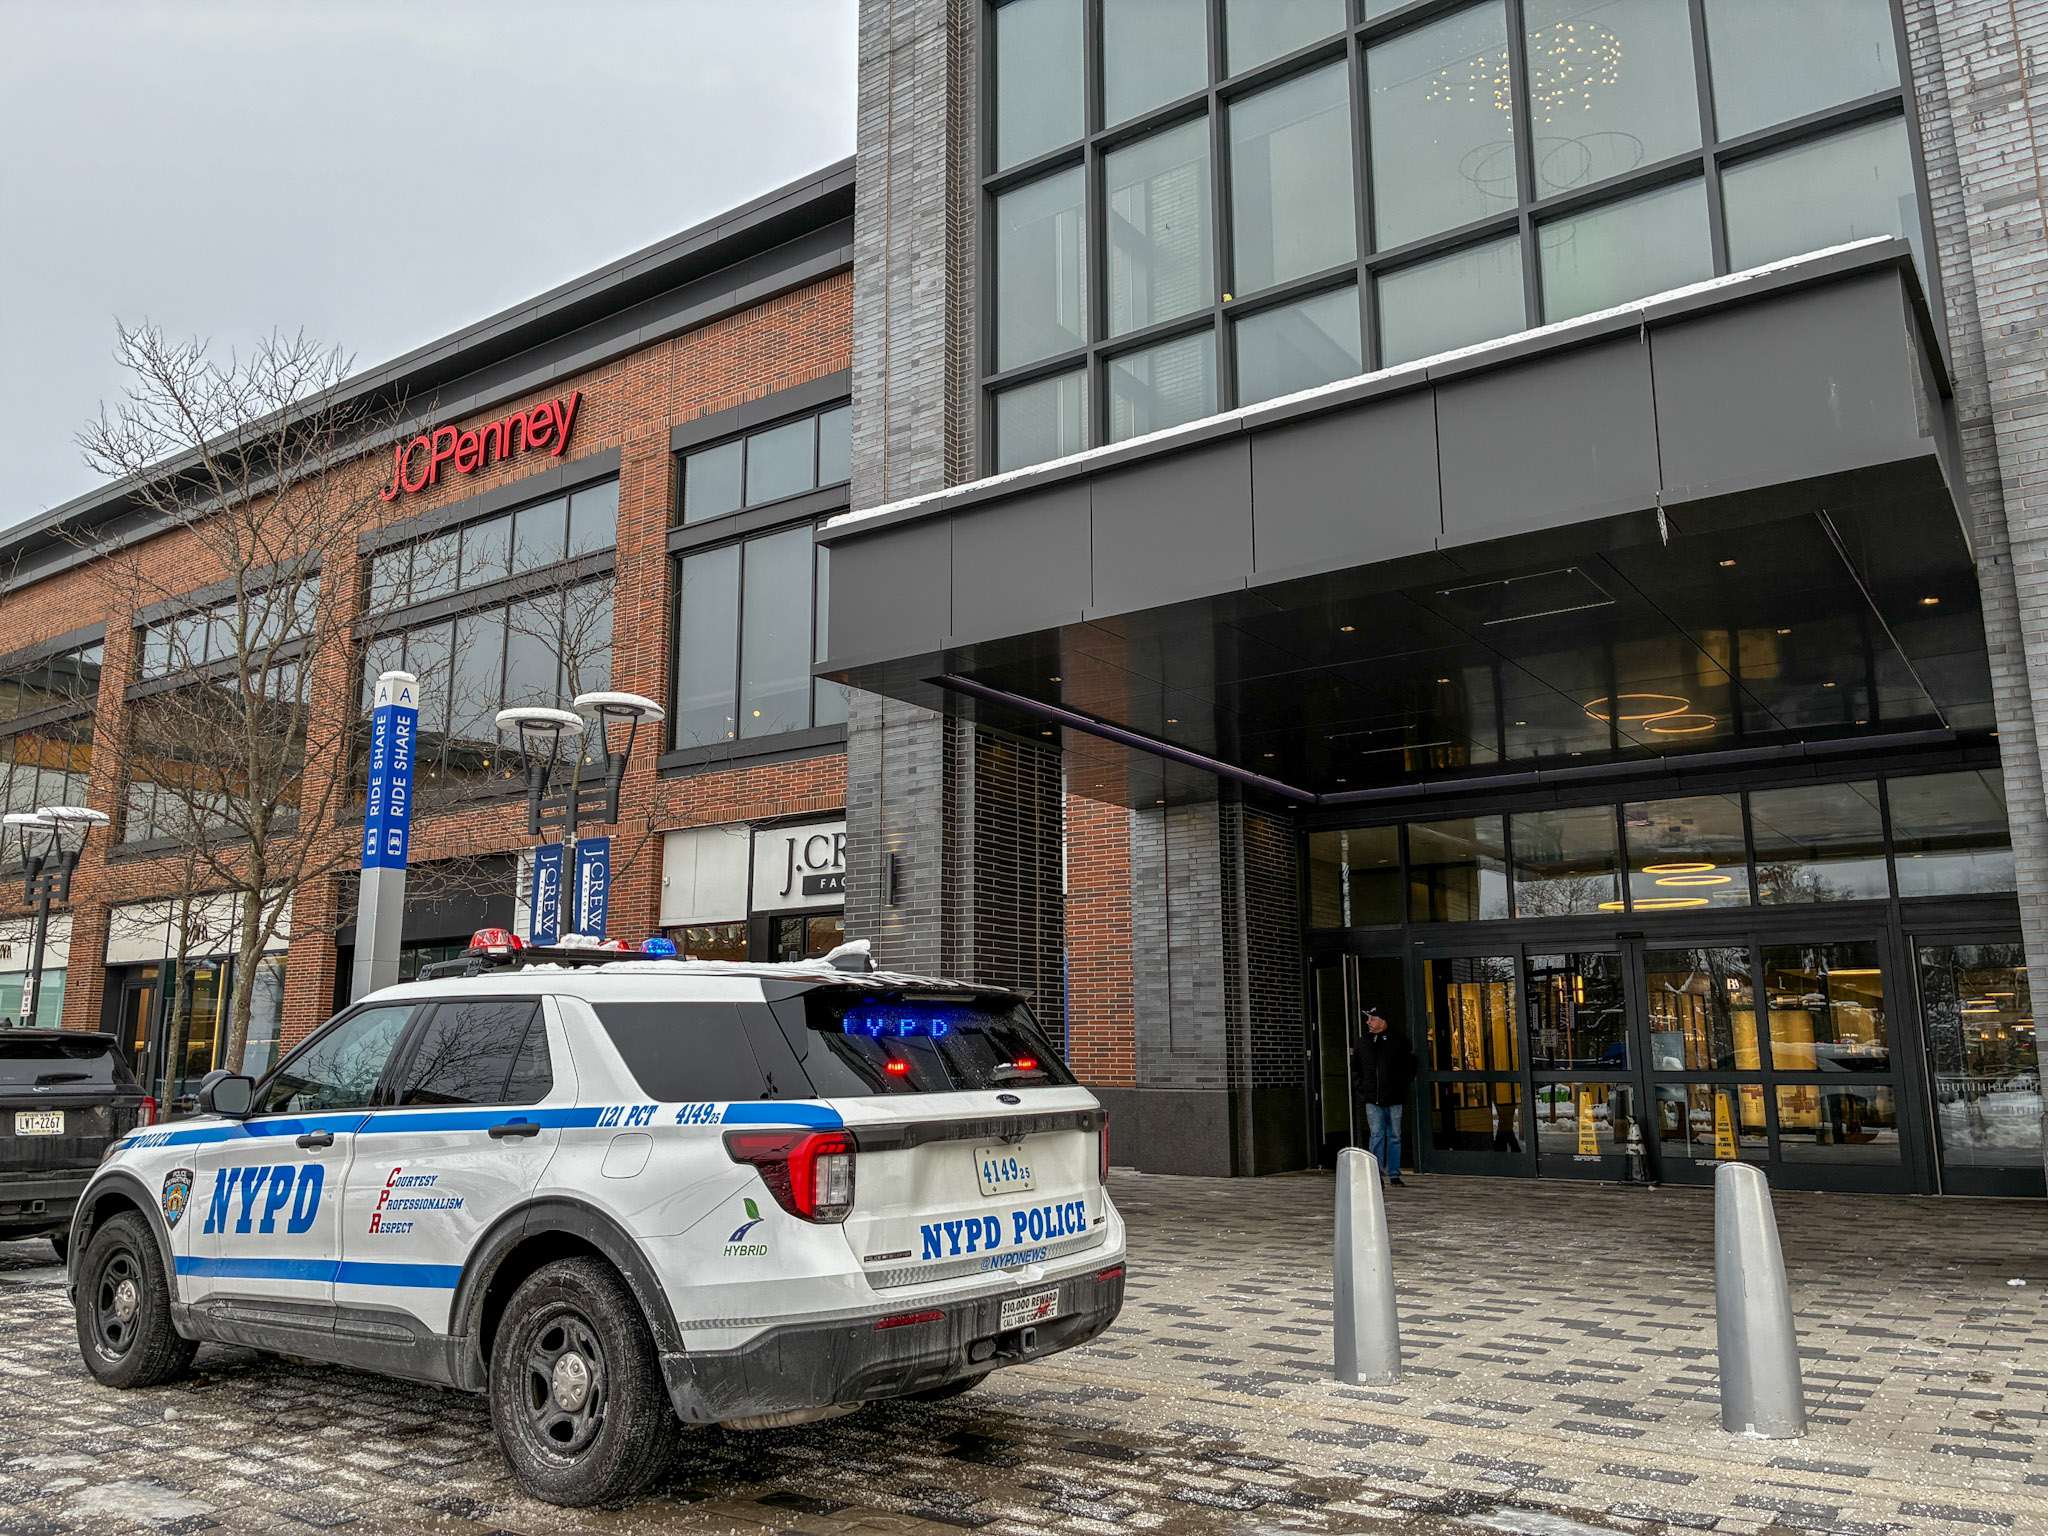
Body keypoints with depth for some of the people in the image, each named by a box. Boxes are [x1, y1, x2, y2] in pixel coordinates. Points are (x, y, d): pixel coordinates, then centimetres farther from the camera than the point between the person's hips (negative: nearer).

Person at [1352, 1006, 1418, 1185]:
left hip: (1394, 1097, -1)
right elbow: (1354, 1067, 22)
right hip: (1372, 1098, 1)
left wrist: (1402, 1082, 0)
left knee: (1394, 1136, 5)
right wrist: (1359, 1084, 9)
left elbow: (1410, 1064, 8)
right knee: (1377, 1135, -5)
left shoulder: (1398, 1040, 3)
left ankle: (1394, 1174, 13)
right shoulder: (1363, 1043, 11)